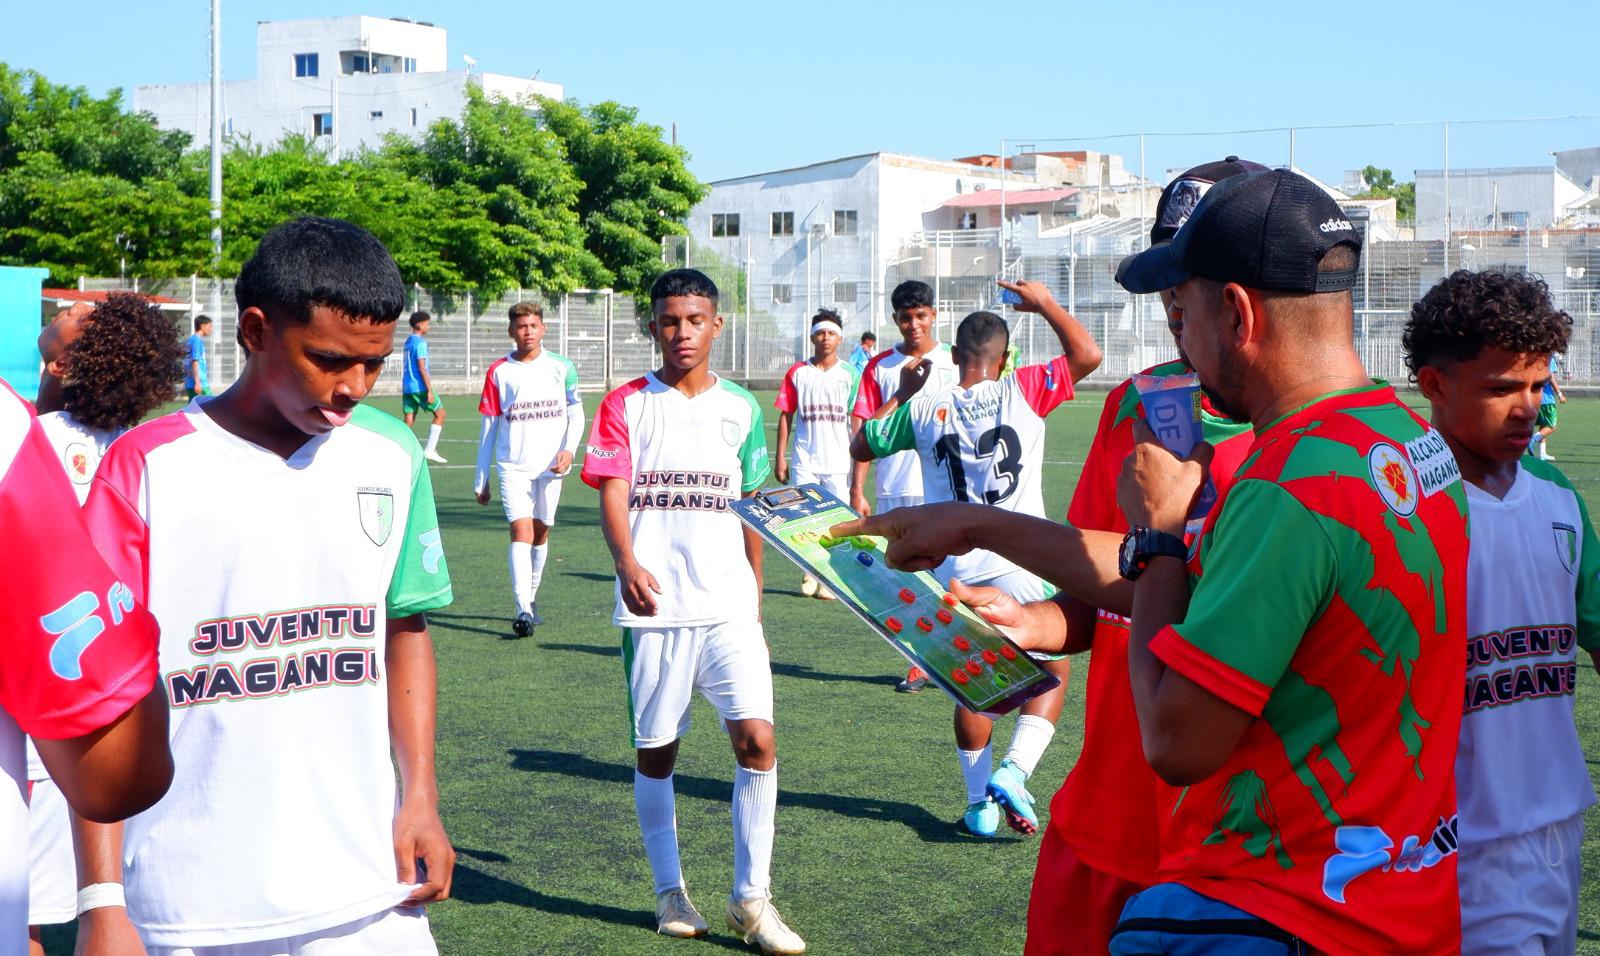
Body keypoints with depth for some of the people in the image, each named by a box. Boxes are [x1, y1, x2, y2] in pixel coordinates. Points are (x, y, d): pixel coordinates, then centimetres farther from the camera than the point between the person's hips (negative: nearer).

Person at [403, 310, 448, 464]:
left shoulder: (408, 341, 15)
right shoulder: (420, 342, -12)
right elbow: (421, 367, -18)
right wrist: (430, 390, -18)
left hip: (407, 387, 8)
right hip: (420, 386, -8)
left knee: (409, 421, 5)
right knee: (440, 414, 5)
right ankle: (430, 450, 1)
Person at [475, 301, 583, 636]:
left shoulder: (562, 367, 3)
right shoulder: (499, 371, 2)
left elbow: (576, 413, 10)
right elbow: (489, 426, 7)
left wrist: (569, 448, -9)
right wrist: (481, 479, 7)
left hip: (550, 466, 2)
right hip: (513, 466, -1)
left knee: (541, 532, 11)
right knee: (521, 531, -14)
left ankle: (531, 596, 30)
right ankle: (523, 611, -20)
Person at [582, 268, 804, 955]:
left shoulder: (741, 408, 9)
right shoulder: (626, 405, 1)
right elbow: (612, 496, -9)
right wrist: (626, 562, -28)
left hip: (729, 606, 1)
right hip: (653, 608, -1)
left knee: (756, 739, -10)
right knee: (655, 750, 7)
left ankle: (750, 899, 2)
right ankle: (670, 891, 24)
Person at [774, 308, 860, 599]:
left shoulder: (850, 374, 3)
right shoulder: (797, 373, 5)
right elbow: (786, 415, 8)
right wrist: (780, 457, 4)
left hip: (838, 462, -1)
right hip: (805, 462, 1)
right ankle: (809, 573, 17)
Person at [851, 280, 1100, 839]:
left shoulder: (924, 408, 2)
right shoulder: (1020, 391, -5)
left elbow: (860, 446, 15)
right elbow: (1087, 355, -2)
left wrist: (902, 393, 23)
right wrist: (1044, 304, 7)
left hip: (954, 571, 3)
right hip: (1020, 565, -2)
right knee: (1051, 672, 14)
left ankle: (980, 803, 18)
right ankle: (1012, 770, -5)